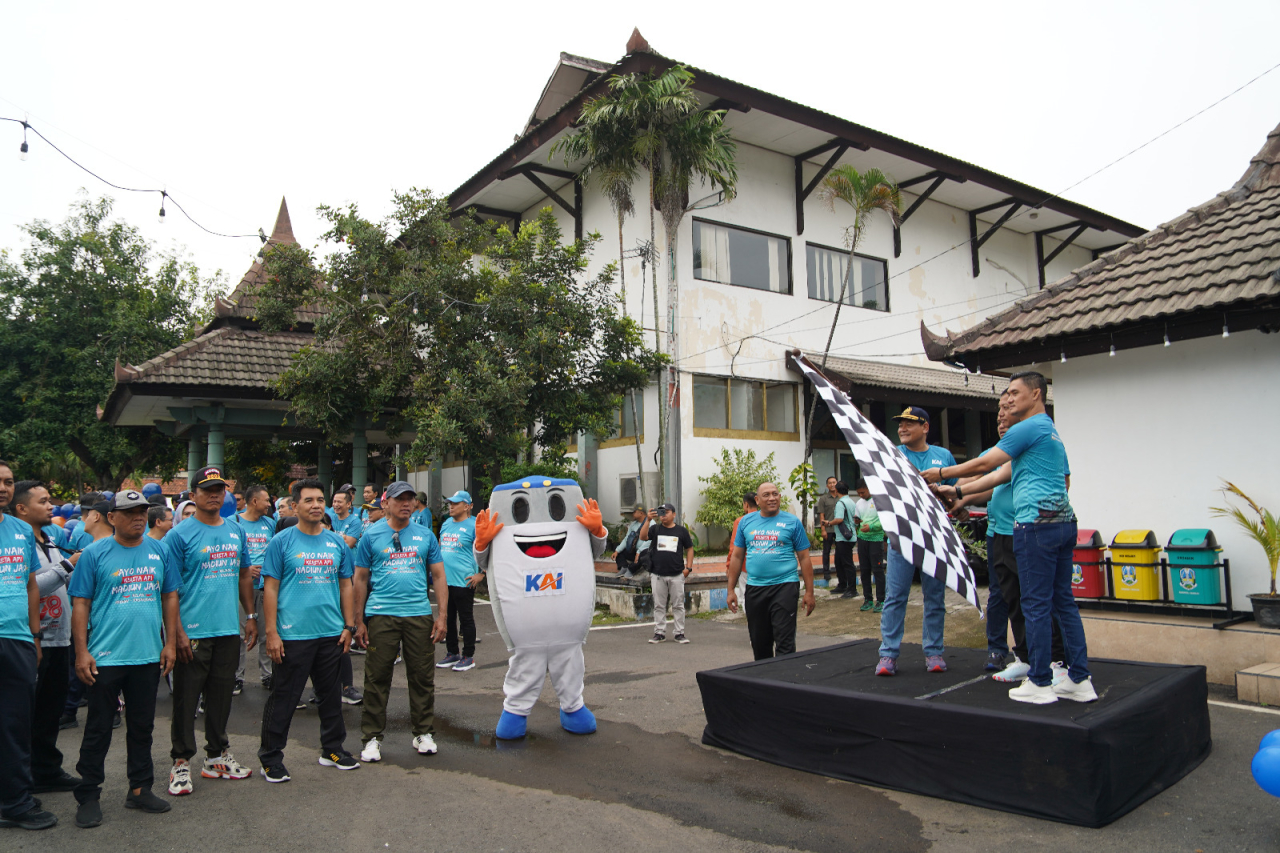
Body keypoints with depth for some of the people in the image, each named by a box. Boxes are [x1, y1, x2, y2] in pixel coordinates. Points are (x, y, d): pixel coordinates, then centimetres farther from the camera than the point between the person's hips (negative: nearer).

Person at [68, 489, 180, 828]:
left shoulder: (159, 551, 5)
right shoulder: (95, 553, -4)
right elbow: (80, 604, -4)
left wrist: (170, 643, 5)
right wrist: (82, 652, -9)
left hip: (148, 656, 3)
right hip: (105, 657, -3)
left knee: (142, 726, 14)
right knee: (98, 729, 6)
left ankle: (140, 789, 26)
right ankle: (88, 797, 19)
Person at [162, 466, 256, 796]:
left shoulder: (236, 531, 9)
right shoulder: (180, 535, -8)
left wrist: (251, 616, 13)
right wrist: (178, 632, -15)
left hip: (229, 631, 5)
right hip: (193, 633, -5)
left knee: (221, 696, 15)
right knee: (186, 699, 4)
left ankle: (217, 756, 28)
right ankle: (182, 762, 18)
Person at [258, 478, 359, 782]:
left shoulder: (337, 543, 8)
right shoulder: (282, 541, -4)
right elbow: (270, 588, -5)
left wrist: (349, 626, 7)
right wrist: (271, 632, -11)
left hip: (331, 634, 4)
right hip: (292, 634, -4)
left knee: (331, 694, 15)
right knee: (283, 698, 4)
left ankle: (332, 749, 29)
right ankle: (270, 758, 19)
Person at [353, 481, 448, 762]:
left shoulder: (425, 536, 9)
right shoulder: (371, 535, 5)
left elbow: (438, 576, 9)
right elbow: (361, 579, 6)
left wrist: (442, 616, 2)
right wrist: (359, 621, 1)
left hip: (419, 615, 2)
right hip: (381, 615, -1)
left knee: (422, 677, 7)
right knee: (377, 678, 3)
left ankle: (424, 734, 21)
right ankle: (372, 738, 17)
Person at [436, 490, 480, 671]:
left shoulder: (473, 525, -10)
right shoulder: (446, 524, 13)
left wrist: (481, 574, -17)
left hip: (463, 581, -8)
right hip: (444, 580, 8)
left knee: (466, 619, 2)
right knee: (447, 618, 14)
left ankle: (468, 656, 12)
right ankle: (452, 653, 27)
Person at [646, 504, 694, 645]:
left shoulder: (681, 531, 6)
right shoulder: (655, 529, 6)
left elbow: (689, 548, 12)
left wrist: (689, 567, 2)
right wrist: (648, 520, -22)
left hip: (677, 575, -1)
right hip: (658, 575, 1)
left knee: (678, 605, 5)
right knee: (659, 606, 7)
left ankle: (679, 633, 13)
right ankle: (659, 632, 15)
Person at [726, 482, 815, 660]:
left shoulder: (792, 522, 1)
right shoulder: (746, 522, 8)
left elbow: (804, 558, 2)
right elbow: (736, 556, 11)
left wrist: (809, 592, -2)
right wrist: (731, 590, 7)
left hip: (785, 585, -3)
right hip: (754, 588, 3)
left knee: (784, 642, -7)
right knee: (759, 642, 13)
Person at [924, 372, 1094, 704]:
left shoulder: (1028, 428, -8)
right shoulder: (1052, 432, 24)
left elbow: (984, 463, -6)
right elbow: (1002, 474, 24)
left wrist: (941, 473, 6)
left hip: (1037, 523, -10)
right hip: (1063, 522, 10)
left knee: (1036, 604, -4)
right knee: (1063, 601, 11)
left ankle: (1040, 683, 1)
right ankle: (1080, 680, 15)